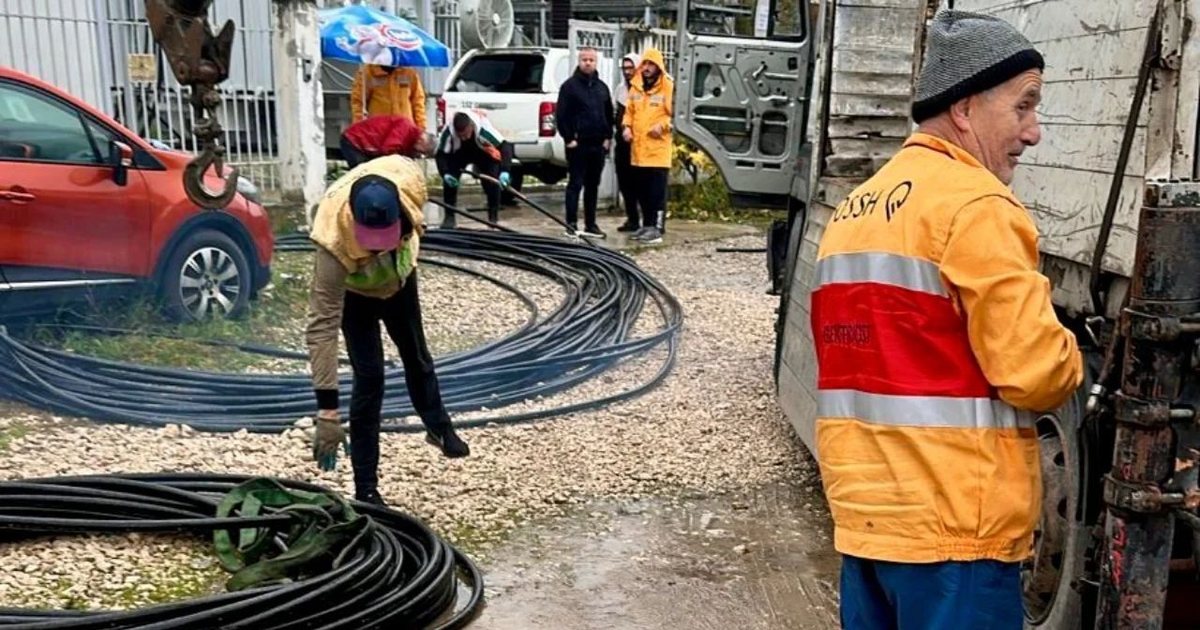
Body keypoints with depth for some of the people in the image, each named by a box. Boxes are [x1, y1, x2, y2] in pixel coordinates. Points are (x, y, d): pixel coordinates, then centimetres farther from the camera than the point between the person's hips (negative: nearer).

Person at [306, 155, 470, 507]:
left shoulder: (408, 179, -39)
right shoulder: (336, 241, -46)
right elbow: (322, 327, -45)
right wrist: (327, 412, -47)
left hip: (400, 278, 4)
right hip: (354, 293, -4)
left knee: (416, 356, 22)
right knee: (369, 378, -10)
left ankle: (439, 427, 49)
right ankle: (365, 489, 4)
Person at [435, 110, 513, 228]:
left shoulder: (484, 129, -43)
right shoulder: (448, 131, -37)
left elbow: (505, 146, -43)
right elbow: (441, 154, -27)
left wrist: (505, 171, -55)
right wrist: (445, 174, -44)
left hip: (482, 152, -1)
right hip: (459, 154, 2)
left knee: (493, 181, -18)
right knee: (449, 180, -15)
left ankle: (494, 217, -2)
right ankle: (449, 217, -1)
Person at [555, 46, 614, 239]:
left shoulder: (602, 87, 15)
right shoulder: (570, 85, -2)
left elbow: (609, 114, 19)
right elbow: (561, 115, -7)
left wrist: (608, 137, 9)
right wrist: (568, 138, -12)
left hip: (598, 144, 6)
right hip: (577, 144, -5)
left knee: (593, 186, 9)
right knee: (575, 184, -4)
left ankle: (590, 224, 15)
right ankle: (571, 224, -1)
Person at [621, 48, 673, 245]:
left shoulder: (668, 87, -6)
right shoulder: (635, 87, 13)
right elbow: (629, 111, 22)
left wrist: (663, 125, -19)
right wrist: (626, 126, 5)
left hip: (658, 149, -6)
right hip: (638, 149, 6)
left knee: (657, 191, -6)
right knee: (642, 191, 13)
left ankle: (657, 228, -3)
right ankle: (647, 225, 23)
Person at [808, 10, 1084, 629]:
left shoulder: (853, 211, 12)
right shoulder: (976, 205, -14)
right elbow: (1038, 373, -17)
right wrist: (1068, 360, 4)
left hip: (865, 513, 8)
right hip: (953, 524, -8)